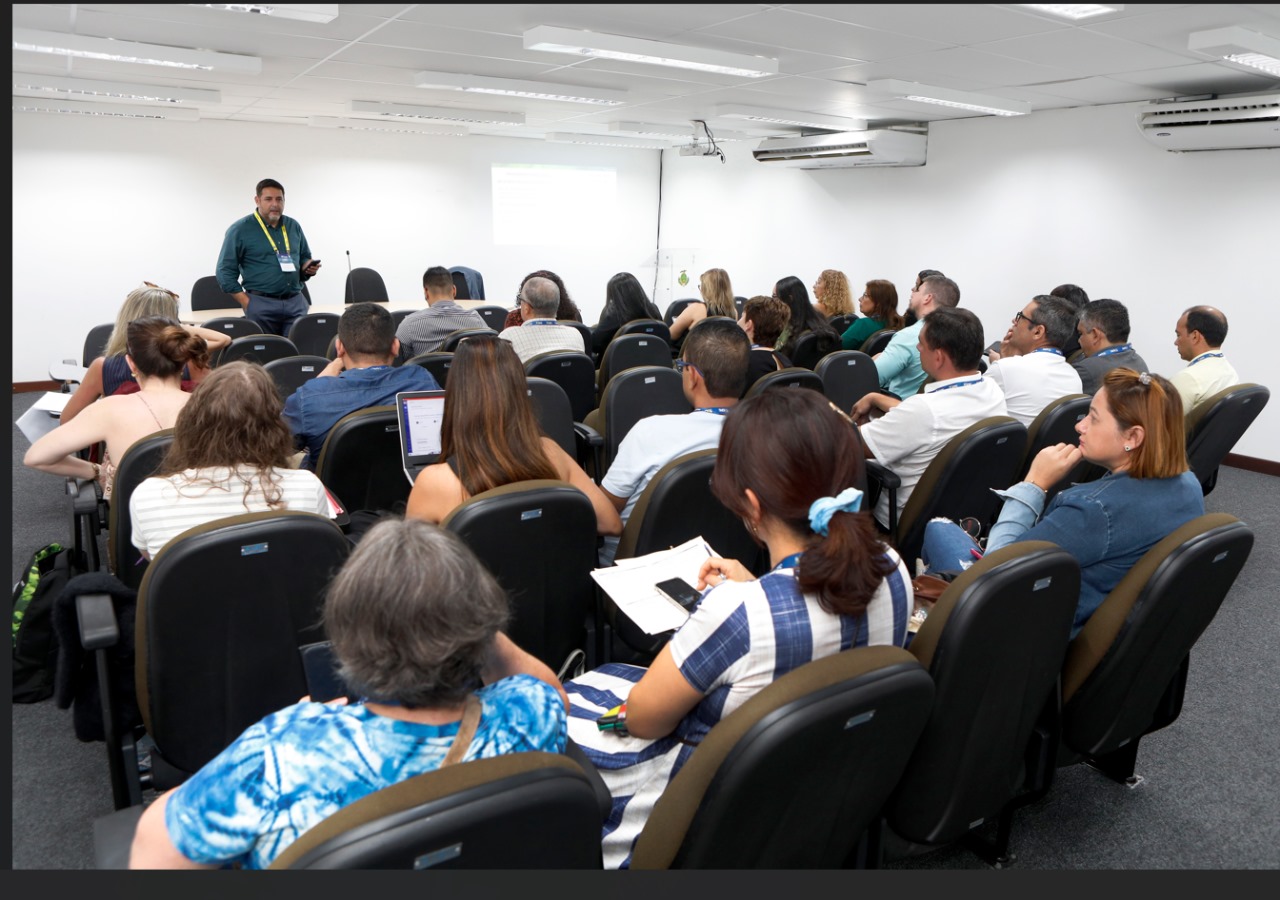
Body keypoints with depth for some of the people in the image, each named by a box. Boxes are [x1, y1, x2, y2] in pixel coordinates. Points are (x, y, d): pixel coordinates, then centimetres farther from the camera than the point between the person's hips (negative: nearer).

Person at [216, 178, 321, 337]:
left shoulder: (293, 226, 14)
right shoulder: (240, 229, 0)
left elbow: (305, 257, 25)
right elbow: (225, 272, 0)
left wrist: (309, 267, 0)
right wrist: (248, 304, -8)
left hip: (296, 302, 4)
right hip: (261, 305, -3)